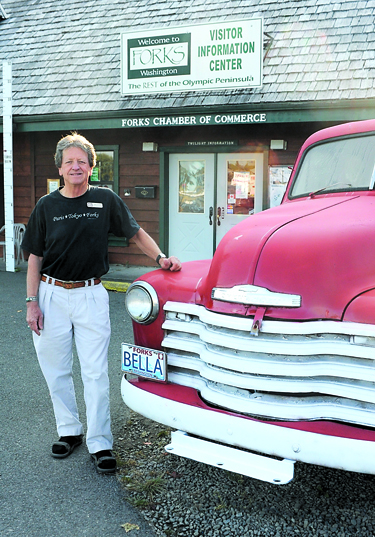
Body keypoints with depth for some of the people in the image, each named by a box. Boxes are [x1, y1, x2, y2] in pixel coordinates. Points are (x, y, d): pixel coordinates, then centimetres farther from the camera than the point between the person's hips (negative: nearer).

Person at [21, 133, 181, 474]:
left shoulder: (106, 200, 0)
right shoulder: (47, 206, 3)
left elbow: (136, 233, 8)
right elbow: (35, 257, 5)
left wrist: (160, 258, -9)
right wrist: (32, 302, -1)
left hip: (91, 295, -2)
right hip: (52, 295, 2)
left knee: (96, 372, -1)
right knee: (56, 370, 10)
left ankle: (100, 443, 8)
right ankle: (70, 431, 28)